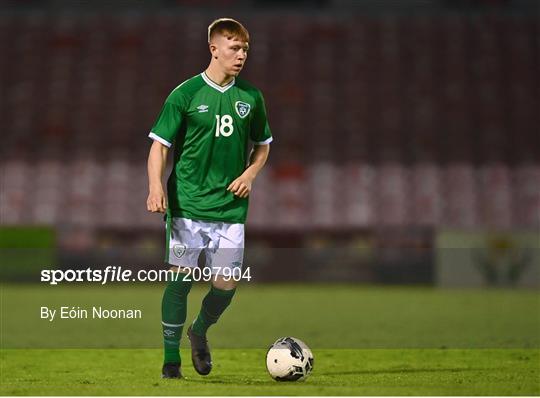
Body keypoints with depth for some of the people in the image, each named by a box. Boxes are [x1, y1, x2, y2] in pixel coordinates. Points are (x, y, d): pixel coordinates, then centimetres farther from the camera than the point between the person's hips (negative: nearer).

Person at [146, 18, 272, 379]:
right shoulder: (186, 94, -3)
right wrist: (156, 185, -17)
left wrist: (250, 174, 3)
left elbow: (263, 144, 22)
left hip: (231, 206, 3)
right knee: (181, 278, -7)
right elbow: (160, 143, -2)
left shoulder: (251, 97, 9)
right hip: (188, 204, -3)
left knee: (226, 286, 0)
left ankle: (199, 333, 30)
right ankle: (171, 360, 5)